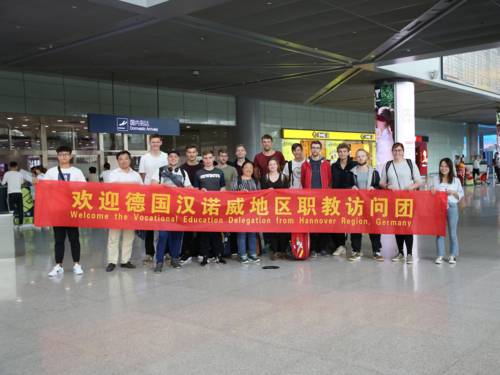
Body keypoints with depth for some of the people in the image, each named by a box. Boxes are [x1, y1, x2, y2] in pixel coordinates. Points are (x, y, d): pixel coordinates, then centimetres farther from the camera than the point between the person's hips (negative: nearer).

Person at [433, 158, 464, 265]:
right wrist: (432, 192, -11)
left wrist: (453, 193, -9)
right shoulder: (436, 179, 5)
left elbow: (461, 195, 8)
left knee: (452, 232, 5)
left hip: (452, 207, 0)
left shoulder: (456, 180, 4)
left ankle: (453, 255, 16)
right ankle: (440, 255, 11)